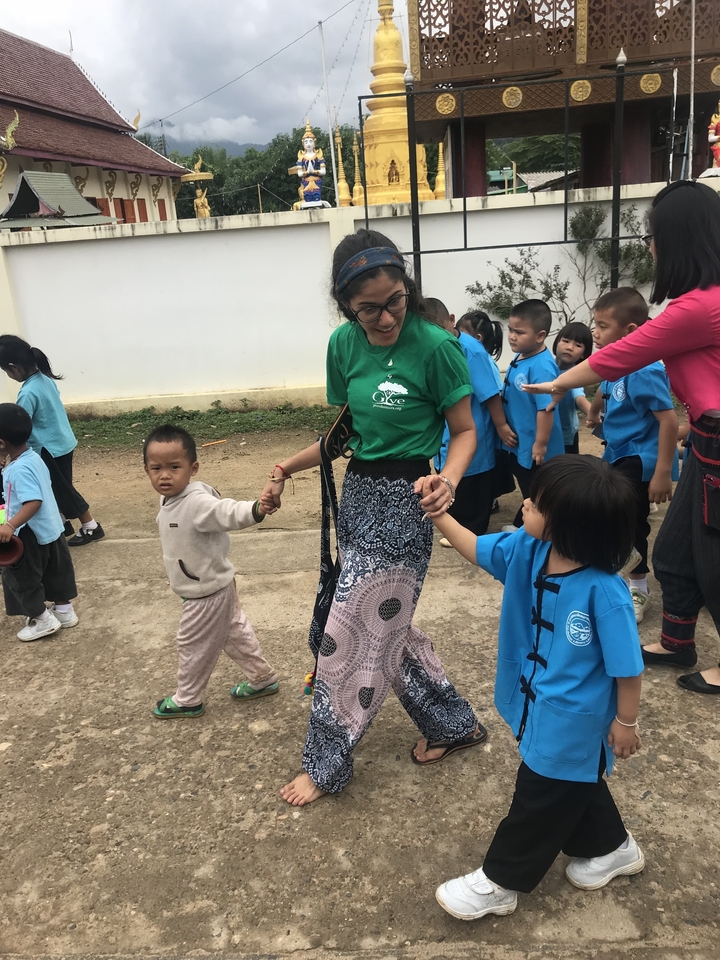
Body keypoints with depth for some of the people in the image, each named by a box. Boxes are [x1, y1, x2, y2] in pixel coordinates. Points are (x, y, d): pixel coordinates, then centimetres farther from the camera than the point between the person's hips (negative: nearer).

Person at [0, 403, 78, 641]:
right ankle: (64, 610, 33)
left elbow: (34, 502, -34)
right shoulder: (33, 458, 2)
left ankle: (43, 619, 18)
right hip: (51, 528, 9)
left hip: (30, 534, -9)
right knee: (56, 571, 20)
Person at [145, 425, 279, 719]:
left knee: (193, 644, 11)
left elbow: (228, 513, -48)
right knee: (234, 632, 22)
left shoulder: (196, 502, -32)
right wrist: (177, 578, 25)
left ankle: (187, 700, 34)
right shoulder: (169, 500, -2)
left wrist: (257, 508, -69)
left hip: (208, 593, -9)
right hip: (215, 586, 9)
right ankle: (262, 678, 39)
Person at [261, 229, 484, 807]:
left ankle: (327, 764, 24)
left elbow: (465, 431, -8)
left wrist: (448, 481, -26)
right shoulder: (344, 344, 2)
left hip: (401, 502, -7)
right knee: (386, 626, 17)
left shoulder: (436, 346, -15)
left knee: (352, 633, 2)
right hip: (357, 493, 7)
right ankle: (454, 724, 38)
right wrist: (289, 467, 0)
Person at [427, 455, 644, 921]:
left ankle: (499, 882, 34)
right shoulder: (527, 551, -15)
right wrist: (438, 514, -12)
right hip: (540, 704, 7)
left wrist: (626, 722, -10)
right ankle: (611, 848, 55)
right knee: (574, 783, 29)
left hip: (573, 720, -7)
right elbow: (476, 548, 0)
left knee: (541, 798, 14)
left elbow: (626, 665, -22)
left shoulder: (604, 591, -34)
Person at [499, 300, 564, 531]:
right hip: (518, 442, 9)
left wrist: (541, 444, -25)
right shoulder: (519, 358, 2)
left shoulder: (542, 366, -27)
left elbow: (546, 408, -28)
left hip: (534, 447, -9)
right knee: (528, 490, 26)